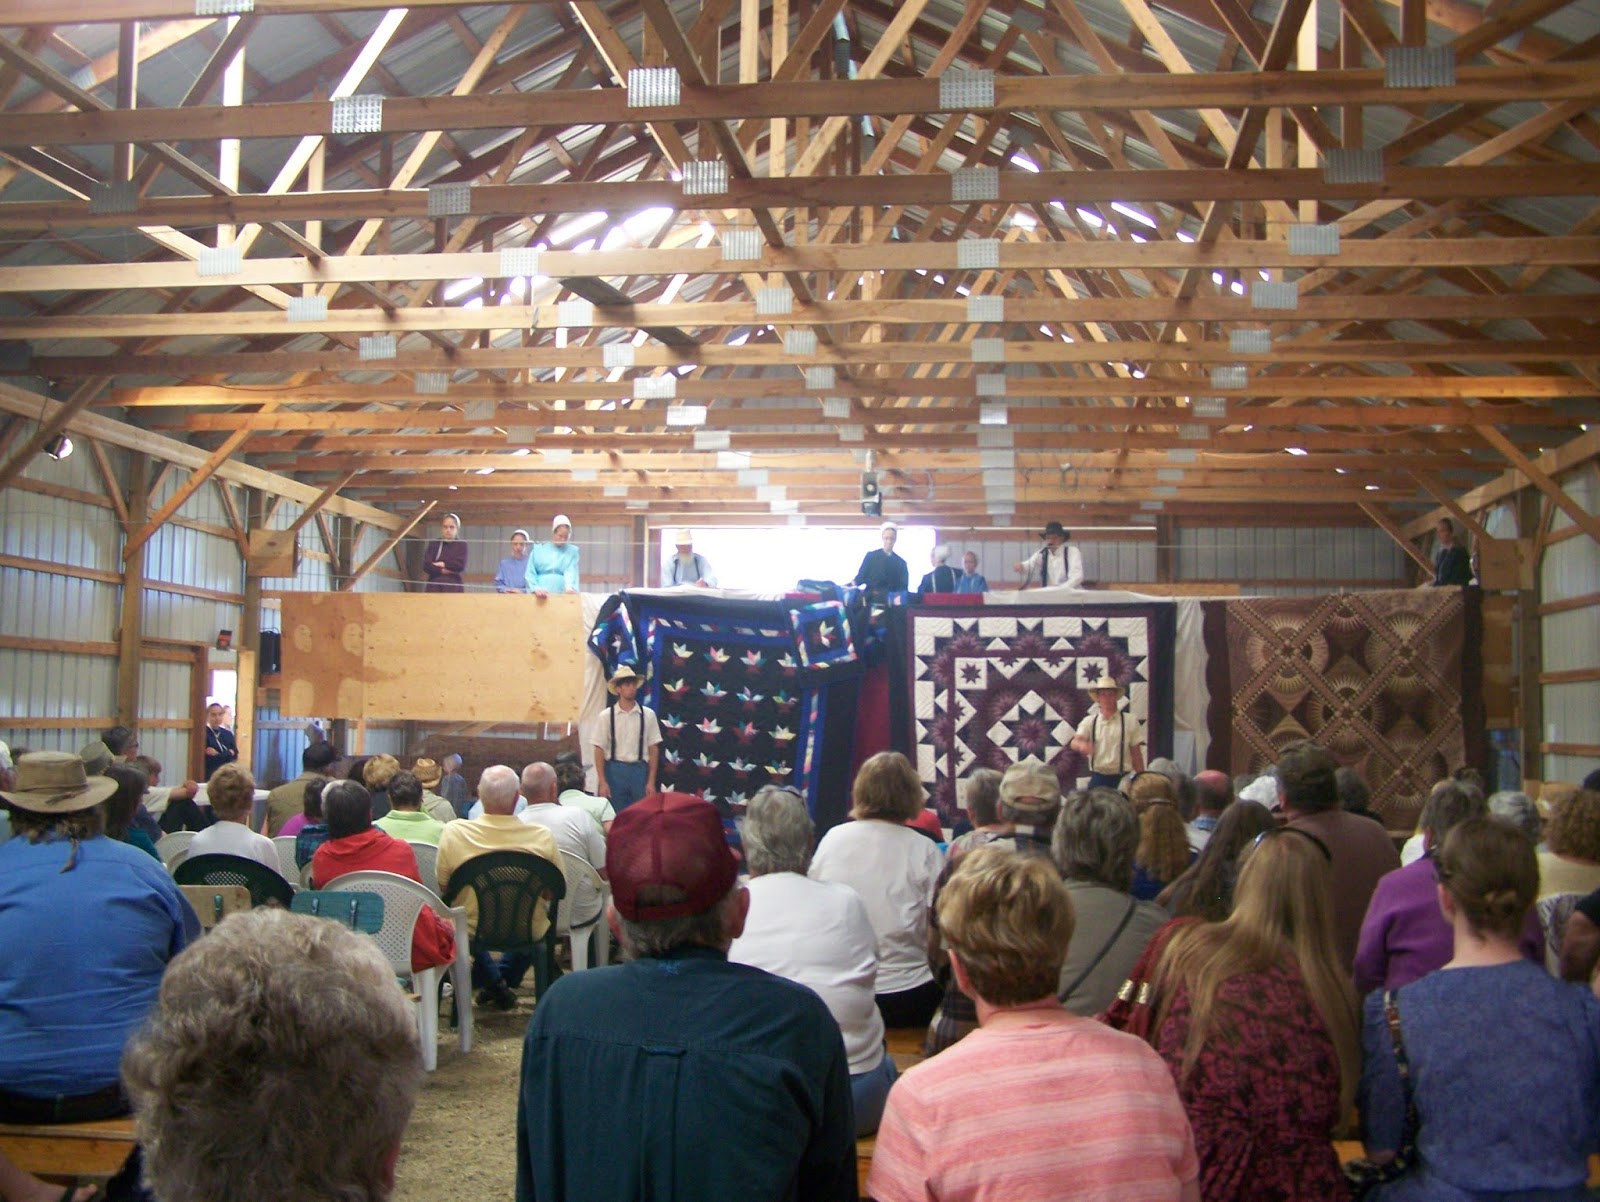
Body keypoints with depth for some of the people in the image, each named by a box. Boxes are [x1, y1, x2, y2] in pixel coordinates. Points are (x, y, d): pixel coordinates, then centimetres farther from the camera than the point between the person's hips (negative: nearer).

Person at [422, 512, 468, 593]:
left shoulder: (461, 545, 4)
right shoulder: (433, 544, 9)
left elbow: (460, 565, -9)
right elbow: (426, 566, -2)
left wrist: (443, 564, -4)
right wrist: (442, 570, -11)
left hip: (453, 587, -2)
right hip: (434, 587, 2)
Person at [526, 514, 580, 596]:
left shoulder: (572, 551, 11)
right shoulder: (538, 550, 13)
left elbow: (571, 572, -5)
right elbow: (530, 574, 8)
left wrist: (569, 586, -26)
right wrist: (535, 588, -12)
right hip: (539, 596, 0)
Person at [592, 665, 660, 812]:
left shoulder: (648, 715, 0)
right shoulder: (607, 716, -2)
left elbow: (653, 749, 3)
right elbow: (599, 750, -1)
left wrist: (651, 782, 0)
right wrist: (602, 782, -5)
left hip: (639, 770, 1)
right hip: (615, 771, -1)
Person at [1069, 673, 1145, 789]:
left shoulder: (1130, 721, 2)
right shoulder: (1089, 721, 5)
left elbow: (1137, 754, 4)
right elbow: (1074, 742, -10)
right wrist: (1081, 745, -34)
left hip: (1122, 779, -1)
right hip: (1098, 779, 1)